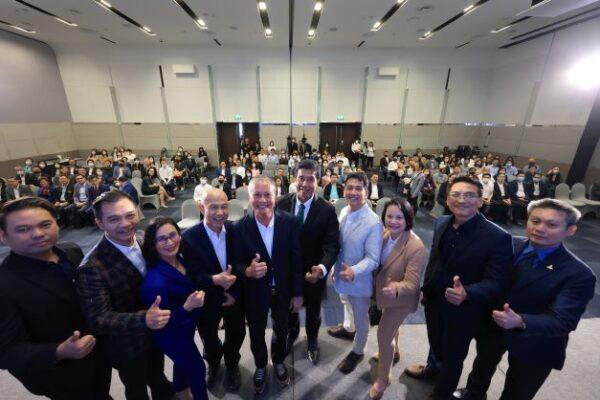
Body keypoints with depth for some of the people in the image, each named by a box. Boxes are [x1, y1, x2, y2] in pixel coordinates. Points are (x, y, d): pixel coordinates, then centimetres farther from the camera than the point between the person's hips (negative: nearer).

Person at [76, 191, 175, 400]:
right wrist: (143, 319, -44)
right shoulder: (91, 268, -30)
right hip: (128, 346, -4)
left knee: (156, 375, 32)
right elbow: (98, 319, -29)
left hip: (155, 333, 5)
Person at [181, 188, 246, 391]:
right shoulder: (189, 237, -23)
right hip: (207, 300, -1)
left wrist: (235, 293, -15)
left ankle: (231, 363, 56)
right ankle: (213, 362, 61)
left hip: (234, 296, 1)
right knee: (209, 338, 26)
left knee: (236, 334, 22)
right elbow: (191, 275, -20)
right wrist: (214, 280, -35)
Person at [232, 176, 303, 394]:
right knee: (257, 334, 24)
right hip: (255, 292, 0)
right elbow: (236, 264, -12)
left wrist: (297, 293, -4)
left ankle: (279, 361, 59)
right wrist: (248, 271, -35)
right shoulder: (240, 227, -20)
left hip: (283, 290, 1)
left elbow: (296, 260, -10)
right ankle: (260, 366, 57)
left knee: (281, 330, 26)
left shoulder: (290, 222, -18)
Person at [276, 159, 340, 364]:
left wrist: (322, 268, -36)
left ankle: (312, 339, 57)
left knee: (313, 309, 25)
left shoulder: (327, 209, -19)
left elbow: (332, 245, -19)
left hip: (314, 271, -1)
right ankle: (292, 332, 62)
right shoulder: (282, 203, -13)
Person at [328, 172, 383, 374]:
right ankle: (348, 328, 63)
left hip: (359, 280, -6)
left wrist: (354, 272, -40)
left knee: (360, 318, 20)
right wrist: (335, 267, 11)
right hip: (342, 273, 6)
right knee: (347, 305, 33)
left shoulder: (373, 223, -27)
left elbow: (372, 259, -24)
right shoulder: (344, 212, -7)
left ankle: (357, 351, 46)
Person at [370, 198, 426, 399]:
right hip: (385, 292, 6)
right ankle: (393, 350, 62)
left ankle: (382, 378, 32)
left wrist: (396, 288, -48)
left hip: (400, 299, -6)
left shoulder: (416, 246, -32)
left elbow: (412, 283, -30)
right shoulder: (385, 233, -15)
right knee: (389, 327, 30)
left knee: (383, 336, 4)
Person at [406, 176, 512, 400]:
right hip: (434, 302, 5)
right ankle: (432, 368, 64)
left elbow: (495, 283, -25)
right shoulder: (442, 223, -9)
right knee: (435, 343, 32)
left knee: (452, 358, 21)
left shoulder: (498, 238, -26)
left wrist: (466, 293, -45)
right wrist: (426, 289, 10)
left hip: (463, 312, -5)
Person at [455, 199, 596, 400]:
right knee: (483, 365, 31)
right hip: (493, 327, 3)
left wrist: (519, 321, -45)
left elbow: (563, 320, -28)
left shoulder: (578, 274, -23)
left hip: (533, 345, -3)